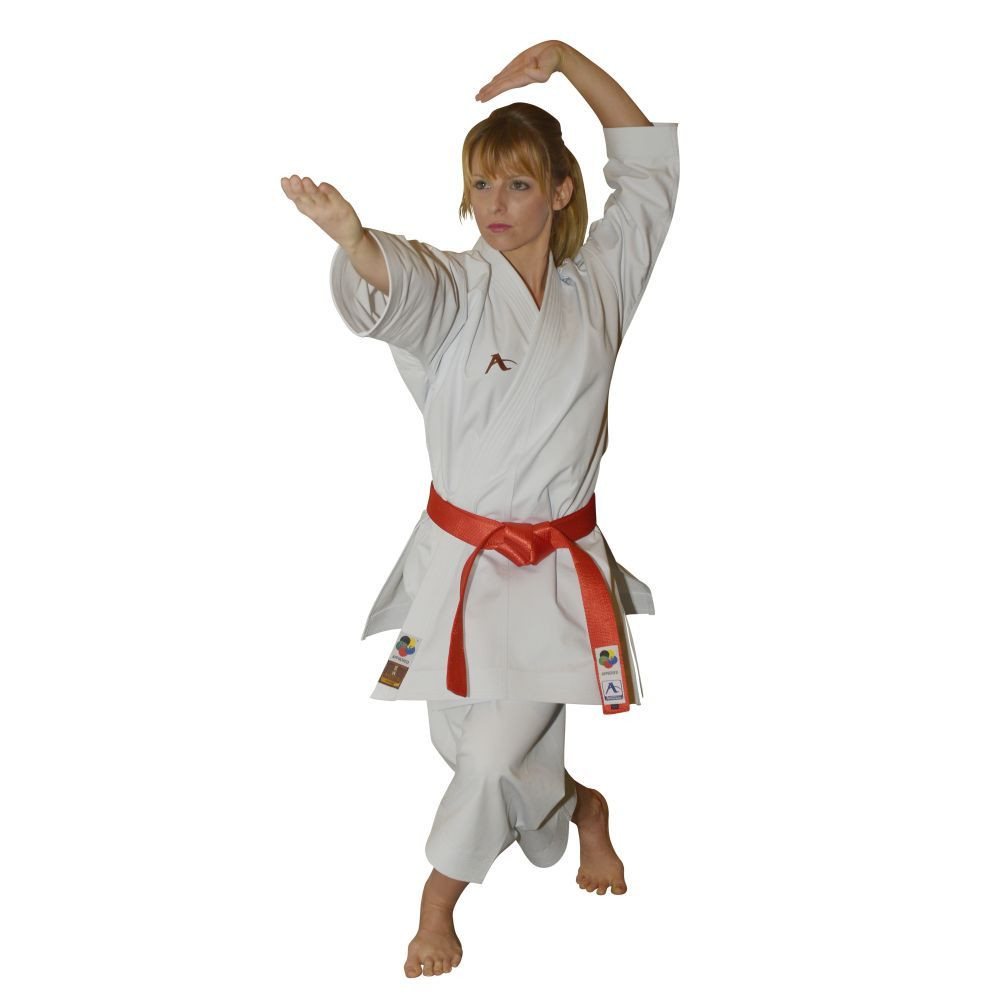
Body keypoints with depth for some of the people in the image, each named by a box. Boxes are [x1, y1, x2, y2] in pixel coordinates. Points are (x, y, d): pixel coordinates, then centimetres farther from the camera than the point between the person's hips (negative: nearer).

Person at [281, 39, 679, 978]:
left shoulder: (598, 281, 1)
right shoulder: (454, 287, -9)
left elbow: (650, 156, 10)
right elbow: (395, 285, -34)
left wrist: (566, 59, 1)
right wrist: (351, 238, -58)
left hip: (561, 568, 0)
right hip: (459, 558, 0)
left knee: (496, 756, -7)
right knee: (461, 743, 11)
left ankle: (439, 900, 23)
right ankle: (580, 809, 44)